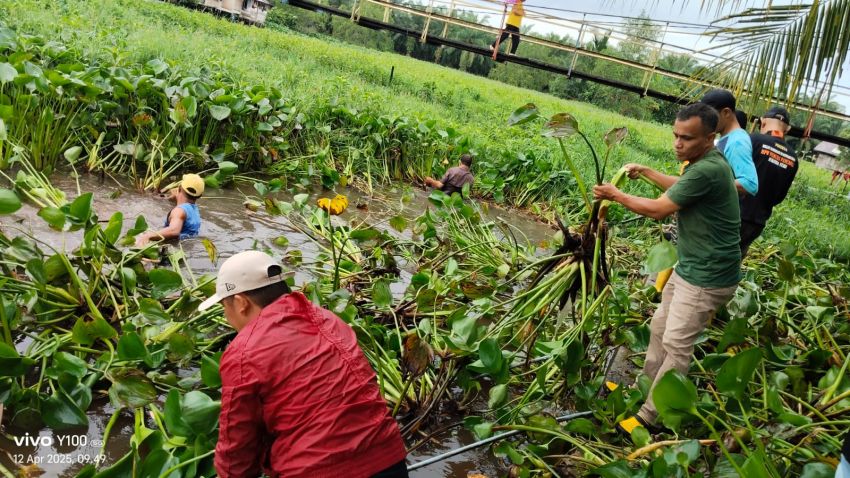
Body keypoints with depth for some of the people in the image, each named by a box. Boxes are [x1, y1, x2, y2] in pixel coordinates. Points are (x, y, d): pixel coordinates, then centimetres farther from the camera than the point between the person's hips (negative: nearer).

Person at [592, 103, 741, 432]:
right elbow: (680, 186, 29)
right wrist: (645, 172, 25)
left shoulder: (707, 170, -28)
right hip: (690, 268, 11)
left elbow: (658, 210, -21)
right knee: (659, 328, 20)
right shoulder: (704, 162, 6)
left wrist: (616, 194, -8)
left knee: (676, 345, -4)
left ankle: (649, 415, 6)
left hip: (707, 278, -11)